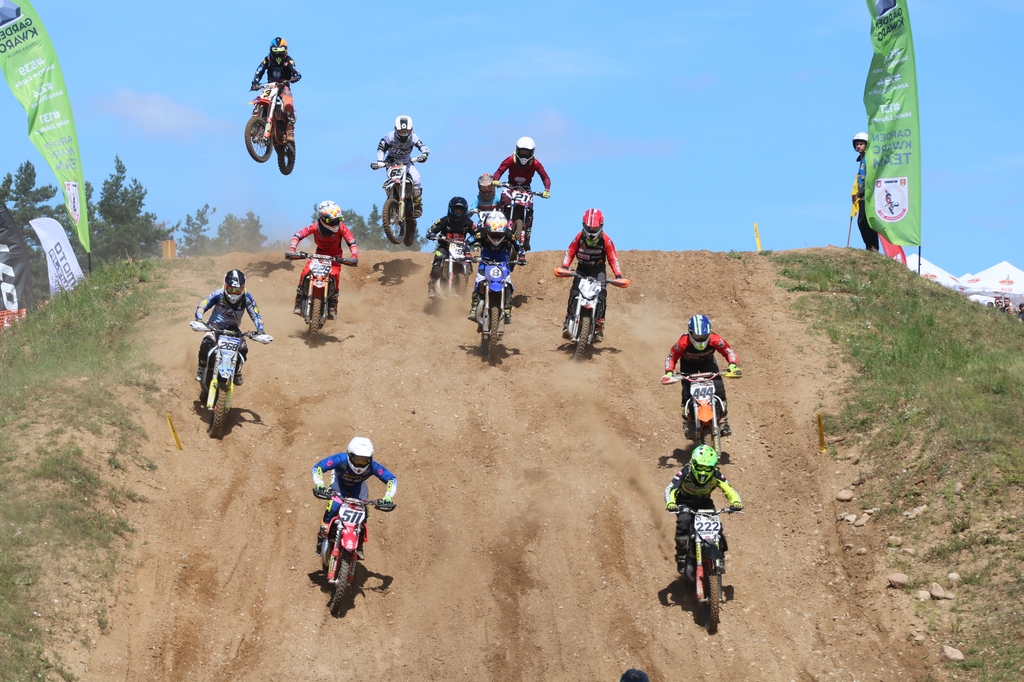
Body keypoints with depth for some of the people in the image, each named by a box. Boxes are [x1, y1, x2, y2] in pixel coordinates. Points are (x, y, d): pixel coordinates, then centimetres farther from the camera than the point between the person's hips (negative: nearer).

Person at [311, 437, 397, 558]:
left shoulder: (372, 466, -36)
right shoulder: (341, 459, -41)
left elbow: (392, 479, -27)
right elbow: (317, 467, -37)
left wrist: (388, 497, -42)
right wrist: (320, 485, -52)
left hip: (358, 486, 2)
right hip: (339, 482, -2)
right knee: (334, 507, -26)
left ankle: (359, 544, 7)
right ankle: (322, 536, -8)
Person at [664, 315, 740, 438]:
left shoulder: (715, 340, -33)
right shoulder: (683, 343, -35)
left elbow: (729, 351, -19)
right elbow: (672, 357, -20)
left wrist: (732, 364, -38)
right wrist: (669, 372, -36)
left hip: (707, 361, 1)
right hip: (688, 363, -1)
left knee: (718, 388, -16)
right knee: (687, 392, -19)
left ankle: (723, 423, -2)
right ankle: (688, 425, -4)